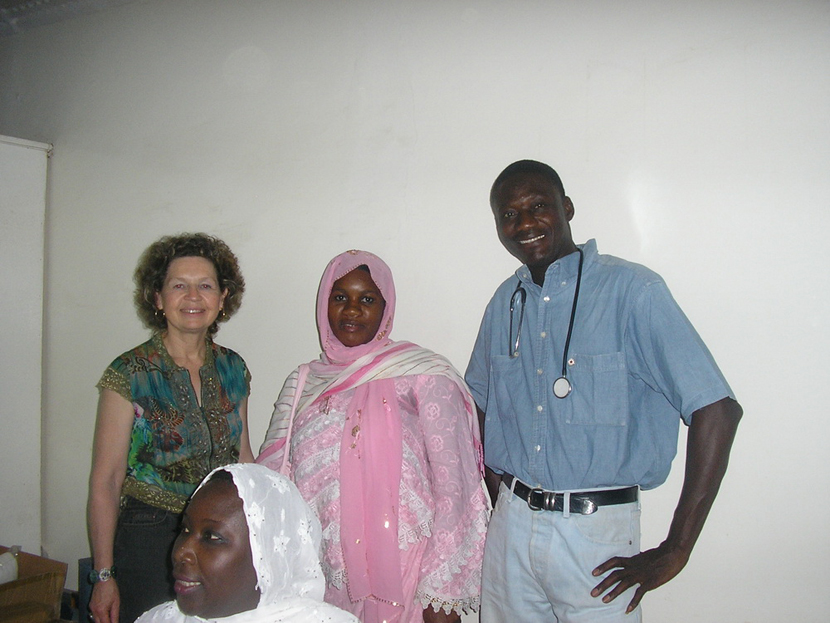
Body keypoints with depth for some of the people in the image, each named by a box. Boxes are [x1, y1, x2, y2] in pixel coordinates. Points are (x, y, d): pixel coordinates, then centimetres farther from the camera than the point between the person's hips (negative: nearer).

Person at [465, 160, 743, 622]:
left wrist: (674, 552, -16)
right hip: (510, 526, 5)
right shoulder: (506, 303, 5)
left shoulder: (631, 289, -13)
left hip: (596, 533, -5)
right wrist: (497, 490, 7)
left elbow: (717, 410, -18)